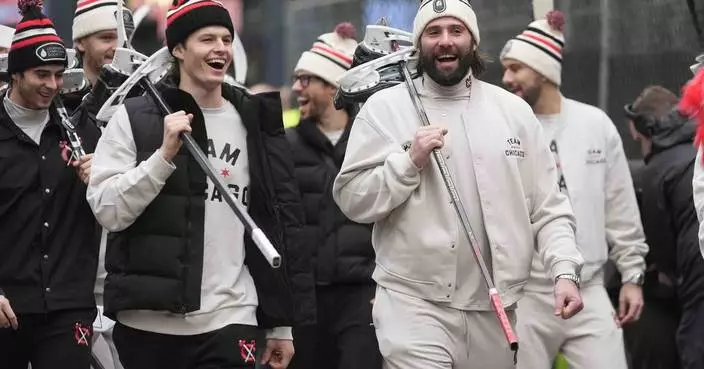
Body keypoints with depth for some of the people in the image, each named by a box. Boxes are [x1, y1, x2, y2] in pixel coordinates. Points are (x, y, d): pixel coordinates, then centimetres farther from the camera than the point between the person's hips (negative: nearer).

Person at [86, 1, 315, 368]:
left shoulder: (255, 125, 10)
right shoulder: (134, 117, 2)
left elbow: (281, 224, 11)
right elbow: (108, 211, -5)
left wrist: (281, 324, 8)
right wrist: (164, 155, -16)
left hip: (230, 324, 1)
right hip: (147, 323, -1)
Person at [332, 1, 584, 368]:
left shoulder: (514, 111, 9)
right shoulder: (385, 108, 2)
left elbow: (547, 207, 8)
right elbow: (352, 199, -2)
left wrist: (565, 271, -5)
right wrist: (409, 160, -13)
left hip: (494, 308, 3)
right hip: (413, 302, -3)